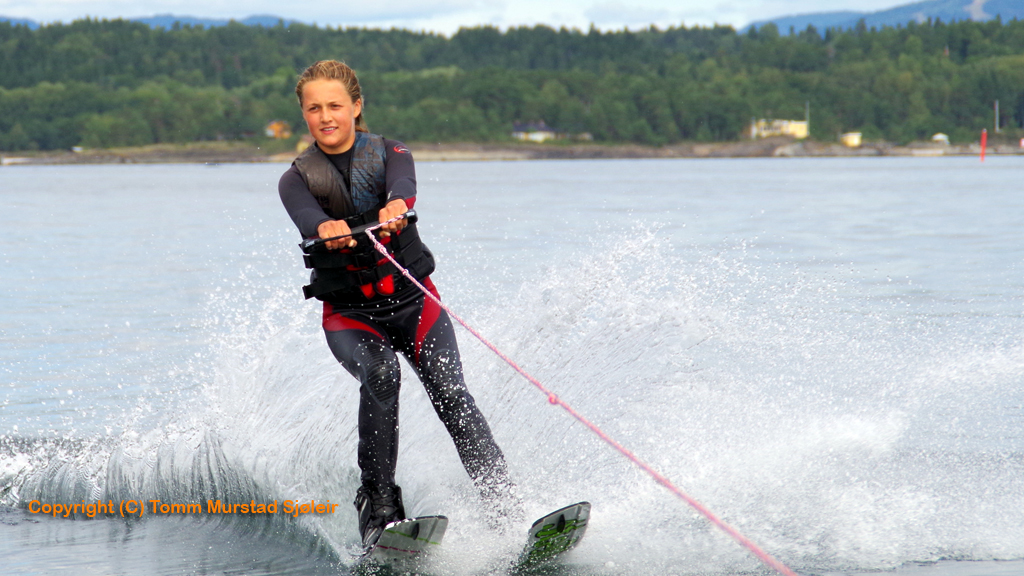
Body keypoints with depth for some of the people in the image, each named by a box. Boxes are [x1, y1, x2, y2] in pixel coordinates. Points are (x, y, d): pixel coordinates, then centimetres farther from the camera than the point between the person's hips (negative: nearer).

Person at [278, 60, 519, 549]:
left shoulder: (389, 154, 0)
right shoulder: (297, 178, 0)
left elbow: (403, 183, -25)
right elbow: (305, 215, -24)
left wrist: (396, 205, -50)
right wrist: (325, 228, -49)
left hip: (413, 299, 0)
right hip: (348, 312, 0)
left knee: (449, 393, -20)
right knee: (380, 376, -30)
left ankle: (509, 513, -24)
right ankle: (378, 507, -28)